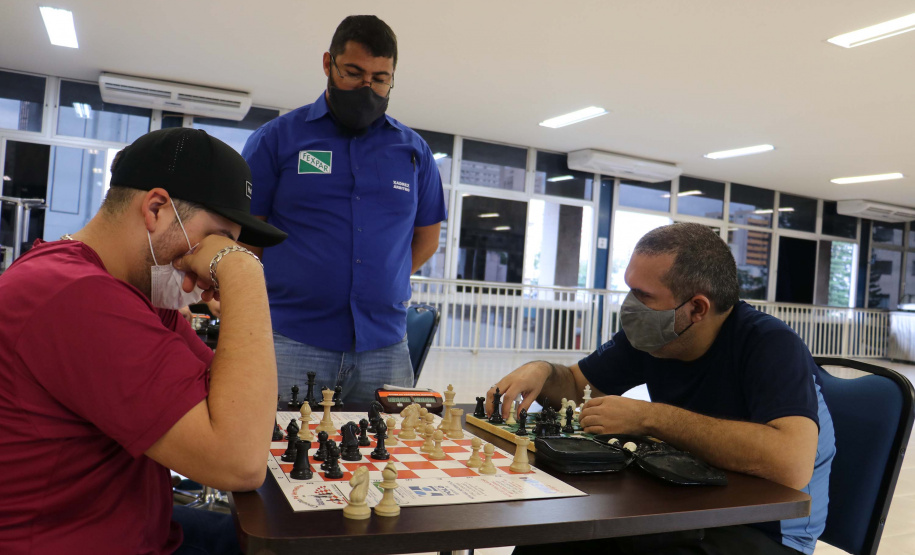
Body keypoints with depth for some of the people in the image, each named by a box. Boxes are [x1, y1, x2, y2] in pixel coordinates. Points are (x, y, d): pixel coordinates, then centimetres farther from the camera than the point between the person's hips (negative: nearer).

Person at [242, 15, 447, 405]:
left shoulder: (414, 150, 11)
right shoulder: (277, 138, 5)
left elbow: (427, 237, 19)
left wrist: (375, 285, 12)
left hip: (385, 346, 3)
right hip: (291, 344, -2)